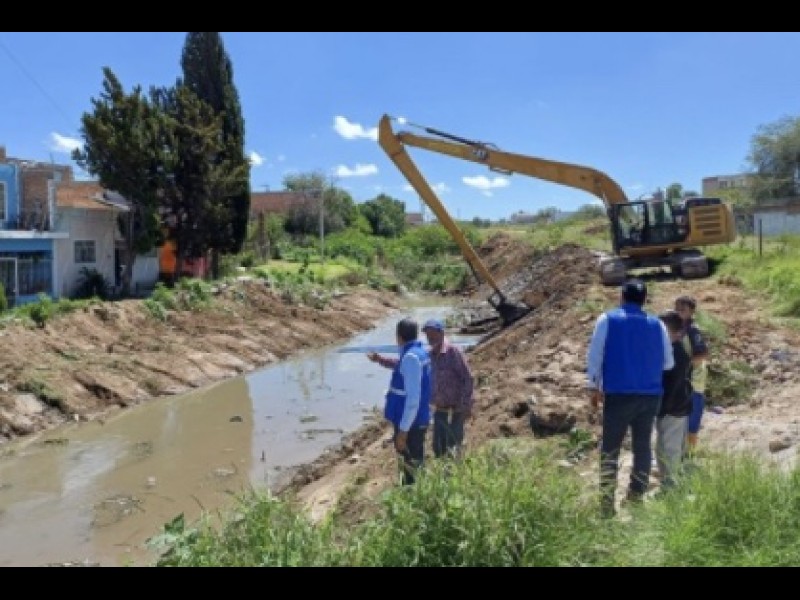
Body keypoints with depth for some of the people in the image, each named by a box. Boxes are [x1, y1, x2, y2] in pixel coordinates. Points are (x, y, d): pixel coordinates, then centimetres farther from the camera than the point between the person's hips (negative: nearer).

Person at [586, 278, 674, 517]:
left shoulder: (607, 320, -2)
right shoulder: (657, 324, 7)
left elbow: (594, 355, -6)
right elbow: (668, 363, 9)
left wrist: (594, 387, 1)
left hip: (618, 394, -3)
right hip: (651, 394, 3)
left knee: (610, 449, 2)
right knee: (642, 445, 15)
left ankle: (607, 503, -3)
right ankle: (637, 495, 21)